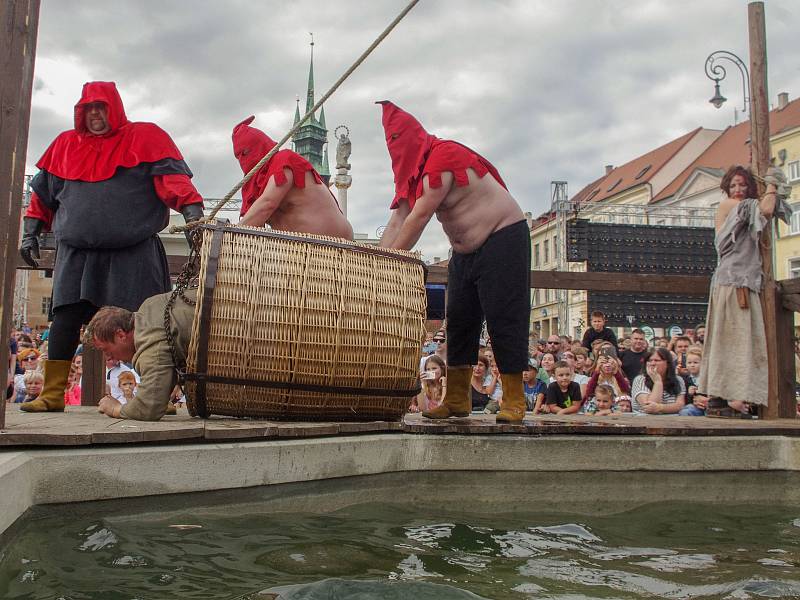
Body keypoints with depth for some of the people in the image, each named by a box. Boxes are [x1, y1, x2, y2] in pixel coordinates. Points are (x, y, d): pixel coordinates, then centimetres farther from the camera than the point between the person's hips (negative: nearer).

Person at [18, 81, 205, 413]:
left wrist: (192, 211, -22)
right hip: (76, 254, 4)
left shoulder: (145, 137, 5)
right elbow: (43, 193, 25)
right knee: (65, 319, 0)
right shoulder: (65, 144, 19)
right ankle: (52, 394, 8)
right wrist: (30, 233, 21)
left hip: (136, 254, -3)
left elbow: (172, 176, -7)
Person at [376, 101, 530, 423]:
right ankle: (457, 399, 9)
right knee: (459, 320, 5)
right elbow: (397, 221, 1)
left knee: (504, 319, -10)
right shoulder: (413, 171, 7)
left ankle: (514, 401, -4)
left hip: (503, 237, -9)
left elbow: (418, 218, -25)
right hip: (466, 250, 9)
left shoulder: (442, 157, -22)